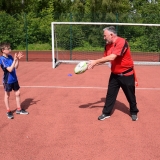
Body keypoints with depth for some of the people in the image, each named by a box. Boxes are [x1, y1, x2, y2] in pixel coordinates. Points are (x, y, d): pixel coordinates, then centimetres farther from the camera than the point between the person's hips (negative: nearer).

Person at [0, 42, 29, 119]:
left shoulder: (10, 57, 0)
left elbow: (16, 67, 4)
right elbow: (10, 69, -27)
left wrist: (18, 59, -8)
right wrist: (15, 60, -31)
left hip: (14, 79, 7)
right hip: (7, 80, -6)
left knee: (17, 93, 12)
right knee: (7, 95, 9)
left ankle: (19, 109, 27)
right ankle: (8, 111, 22)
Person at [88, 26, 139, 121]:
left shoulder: (122, 42, -25)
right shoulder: (108, 45, 0)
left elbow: (112, 57, -33)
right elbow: (105, 59, 5)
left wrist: (96, 61, -29)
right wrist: (94, 63, -11)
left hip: (127, 74, -6)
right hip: (115, 74, 6)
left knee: (130, 95, 10)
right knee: (110, 94, 5)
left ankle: (134, 112, 30)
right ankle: (106, 113, 16)